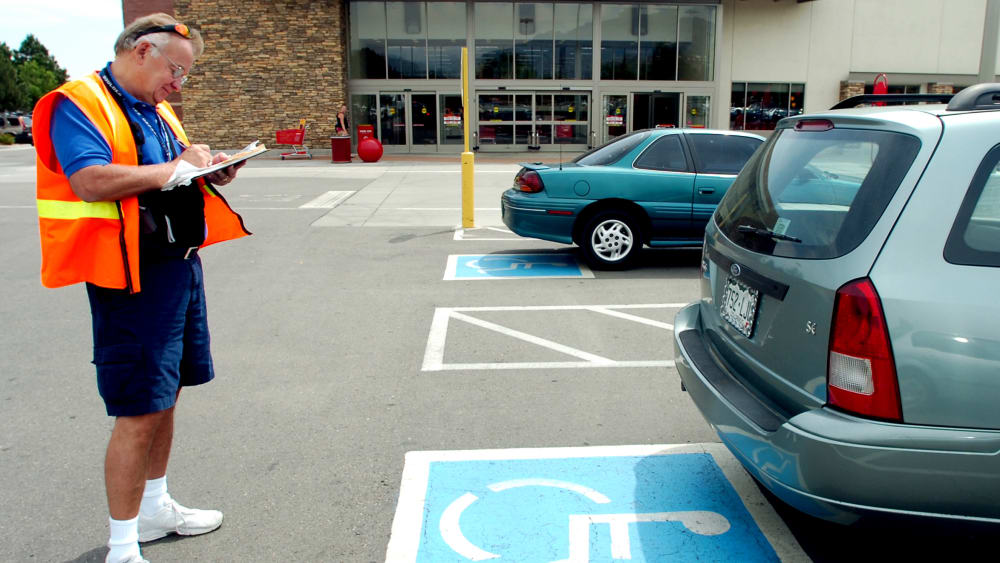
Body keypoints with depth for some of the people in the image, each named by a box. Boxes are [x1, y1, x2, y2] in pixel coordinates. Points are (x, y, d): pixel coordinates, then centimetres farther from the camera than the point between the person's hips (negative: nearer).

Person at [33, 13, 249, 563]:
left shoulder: (158, 110, 16)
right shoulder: (80, 103, -11)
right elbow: (92, 182, -27)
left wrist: (209, 173, 3)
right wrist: (175, 167, -18)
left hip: (180, 266, 9)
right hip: (133, 277, -9)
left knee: (165, 395, 19)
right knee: (139, 412, -5)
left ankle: (155, 508, 36)